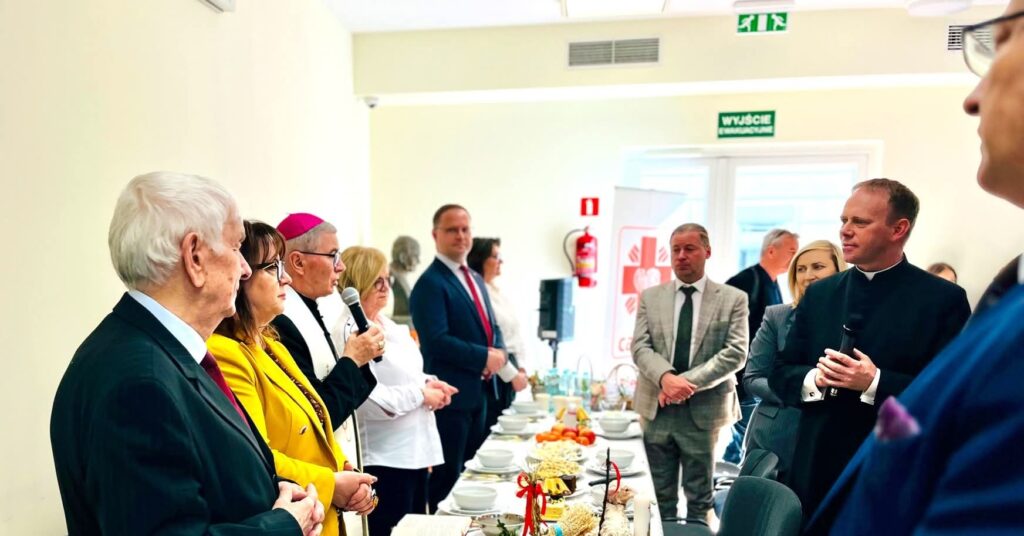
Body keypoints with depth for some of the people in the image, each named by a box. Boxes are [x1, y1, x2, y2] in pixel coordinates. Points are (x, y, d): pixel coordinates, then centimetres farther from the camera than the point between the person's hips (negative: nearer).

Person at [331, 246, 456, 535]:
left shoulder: (387, 324, 11)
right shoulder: (349, 332, -17)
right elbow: (369, 400, -25)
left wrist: (429, 382, 1)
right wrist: (421, 393, -16)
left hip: (414, 450, 9)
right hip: (384, 458, -9)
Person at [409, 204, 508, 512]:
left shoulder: (475, 279, 14)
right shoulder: (431, 283, -15)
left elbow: (490, 327, 17)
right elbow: (436, 340, -24)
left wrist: (498, 353, -4)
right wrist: (485, 357, -19)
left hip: (479, 391, 9)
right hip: (451, 393, -9)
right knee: (448, 474, 3)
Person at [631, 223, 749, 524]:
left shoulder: (733, 299, 1)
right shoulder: (650, 297, 7)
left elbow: (736, 353, -8)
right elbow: (640, 347, -2)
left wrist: (690, 381, -18)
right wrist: (666, 377, -21)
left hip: (703, 411, -2)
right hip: (656, 409, 2)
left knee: (699, 501, 12)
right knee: (660, 499, 13)